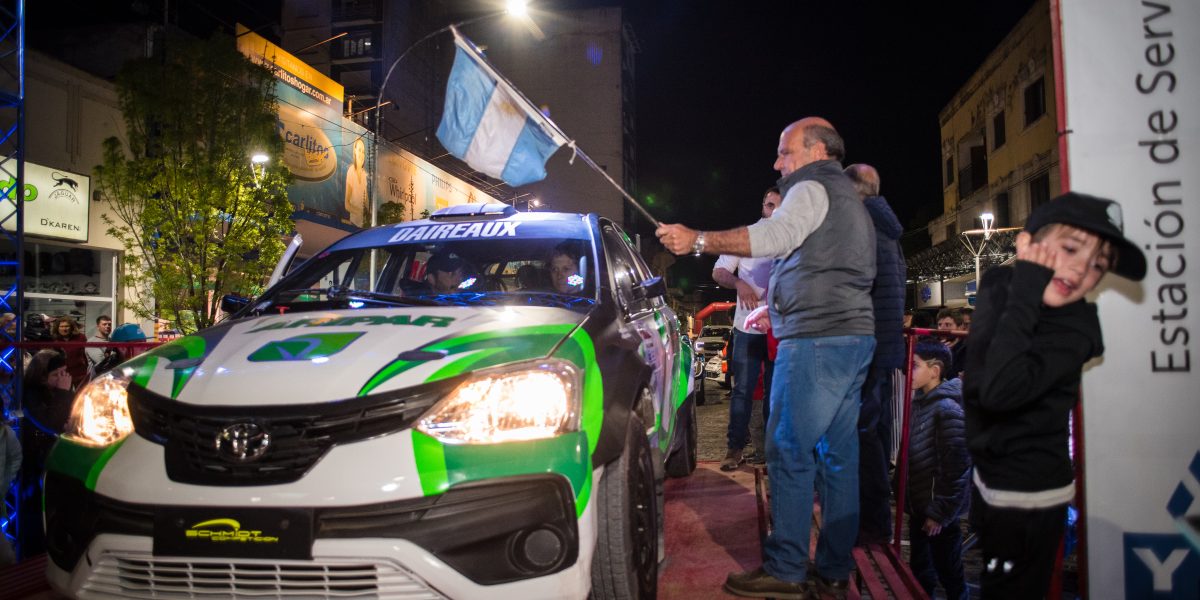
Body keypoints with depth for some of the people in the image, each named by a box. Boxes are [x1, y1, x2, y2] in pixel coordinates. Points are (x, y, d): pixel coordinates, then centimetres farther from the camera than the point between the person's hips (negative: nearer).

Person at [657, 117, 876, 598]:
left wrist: (698, 240, -22)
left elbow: (776, 235, -23)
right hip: (854, 337, 10)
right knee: (839, 454, 8)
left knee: (789, 451, -8)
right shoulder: (847, 199, 28)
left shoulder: (814, 188, -4)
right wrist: (779, 309, 34)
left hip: (817, 341, -10)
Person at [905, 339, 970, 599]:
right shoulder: (919, 402, 7)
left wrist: (939, 513, -18)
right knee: (920, 572, 19)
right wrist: (906, 499, 16)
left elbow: (955, 468, -20)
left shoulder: (948, 409, -18)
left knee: (950, 576, 6)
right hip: (918, 508, 8)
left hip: (938, 513, -8)